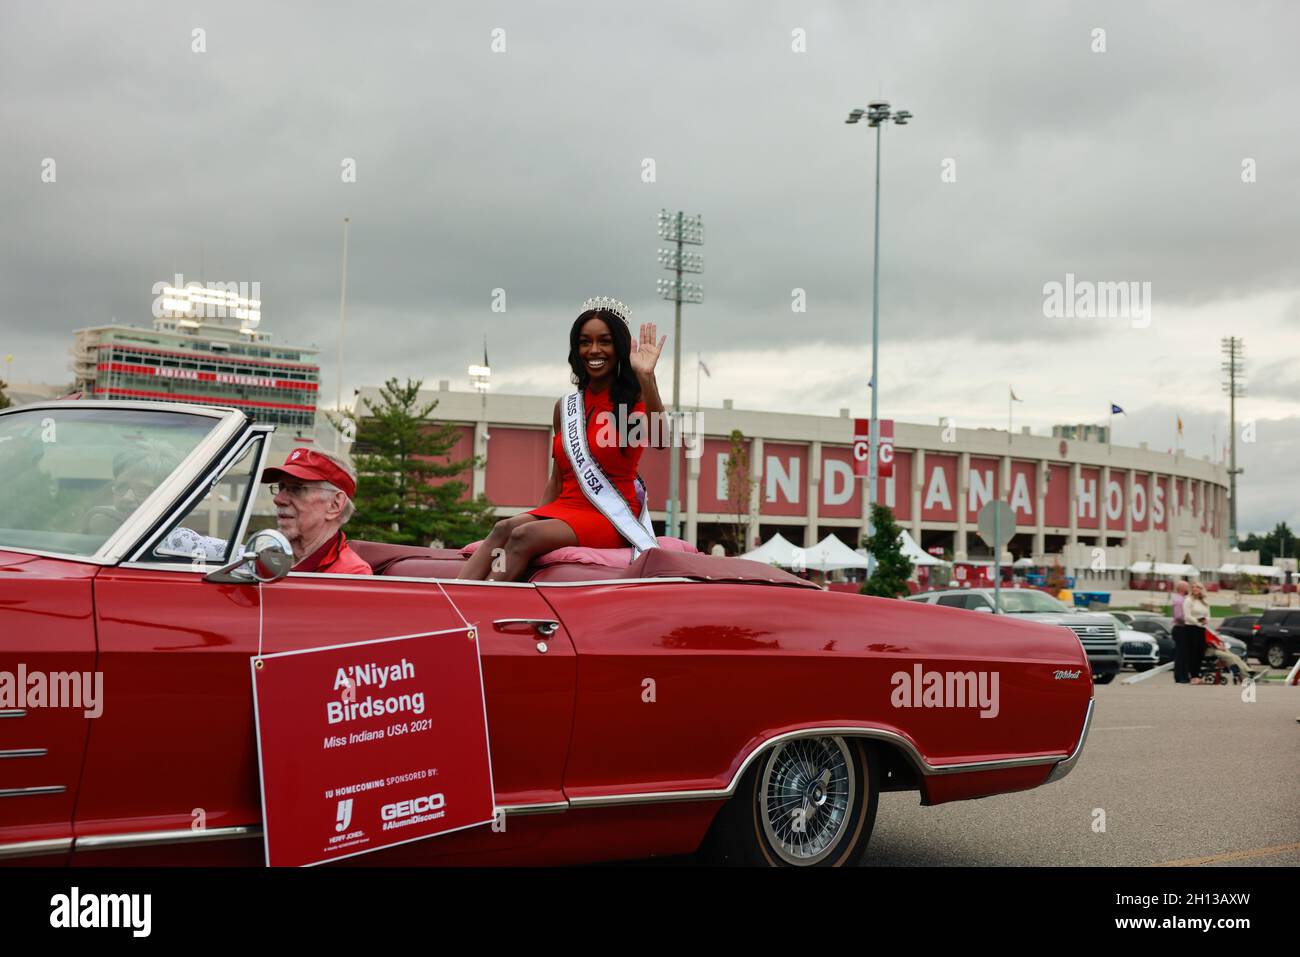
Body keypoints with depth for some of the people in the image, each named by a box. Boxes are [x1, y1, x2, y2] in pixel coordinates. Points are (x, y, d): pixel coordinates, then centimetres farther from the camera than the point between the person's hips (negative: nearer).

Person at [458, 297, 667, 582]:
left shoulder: (634, 400, -1)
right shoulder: (565, 407, 14)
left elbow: (659, 441, -25)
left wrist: (646, 377, -36)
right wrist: (539, 517, 3)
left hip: (613, 516, -5)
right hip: (566, 507, 5)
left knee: (525, 535, -29)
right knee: (504, 528, -25)